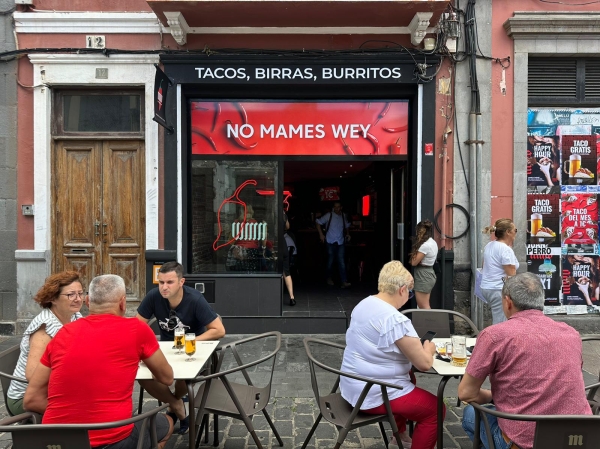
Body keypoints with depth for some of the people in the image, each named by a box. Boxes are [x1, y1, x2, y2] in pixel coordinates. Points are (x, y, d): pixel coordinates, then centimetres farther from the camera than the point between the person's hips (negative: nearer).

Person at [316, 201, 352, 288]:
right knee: (330, 261, 8)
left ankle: (344, 282, -11)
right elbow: (318, 222, 0)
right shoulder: (329, 215, -3)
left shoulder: (343, 216, 9)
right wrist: (321, 234, -6)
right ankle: (329, 278, 29)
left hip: (341, 242, 2)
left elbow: (346, 226, 28)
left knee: (341, 262, -6)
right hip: (331, 242, -2)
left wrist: (347, 234, 12)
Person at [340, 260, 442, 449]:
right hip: (374, 395, -9)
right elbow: (424, 364, -19)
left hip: (353, 386, 9)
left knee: (409, 377, 32)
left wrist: (417, 346, 11)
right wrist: (428, 349, 3)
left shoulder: (363, 305, 2)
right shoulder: (396, 320, -25)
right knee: (435, 409, 5)